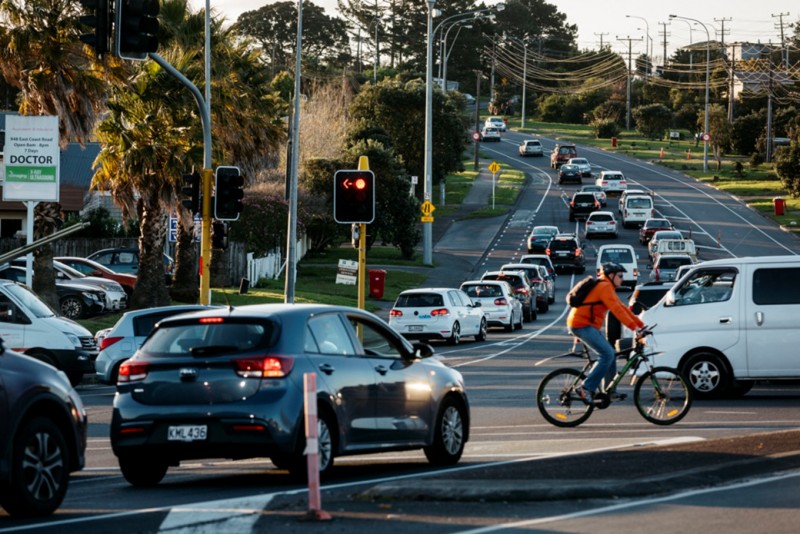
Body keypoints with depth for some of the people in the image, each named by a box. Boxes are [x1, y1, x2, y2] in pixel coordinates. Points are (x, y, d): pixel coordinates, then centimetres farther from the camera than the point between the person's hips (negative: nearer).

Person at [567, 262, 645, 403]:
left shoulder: (607, 288, 20)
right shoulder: (604, 286, -13)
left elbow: (622, 307, 19)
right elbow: (616, 309, -22)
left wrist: (641, 324, 14)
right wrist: (634, 327, -25)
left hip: (588, 326, 11)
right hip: (582, 325, -11)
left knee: (610, 354, 11)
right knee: (607, 354, -20)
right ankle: (586, 389, -22)